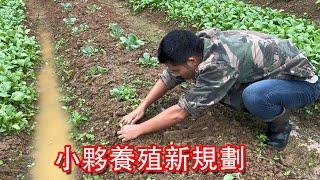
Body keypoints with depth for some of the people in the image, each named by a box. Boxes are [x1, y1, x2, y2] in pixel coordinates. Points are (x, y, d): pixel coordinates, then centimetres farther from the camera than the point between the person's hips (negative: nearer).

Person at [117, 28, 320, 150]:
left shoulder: (218, 65, -36)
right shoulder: (198, 41, -12)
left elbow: (180, 112, -29)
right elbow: (168, 78, 1)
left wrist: (139, 129, -19)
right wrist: (142, 107, -2)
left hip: (303, 80, -8)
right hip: (276, 68, 8)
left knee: (254, 96, -38)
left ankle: (280, 126, -5)